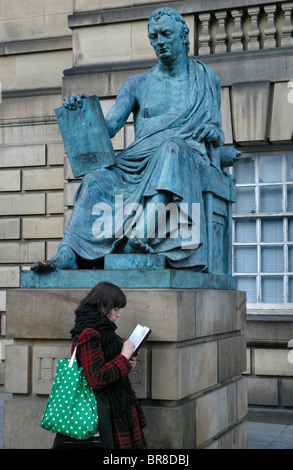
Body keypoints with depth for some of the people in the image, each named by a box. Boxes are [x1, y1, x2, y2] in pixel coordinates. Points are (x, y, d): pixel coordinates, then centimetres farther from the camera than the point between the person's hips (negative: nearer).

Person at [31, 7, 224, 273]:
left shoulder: (206, 80, 15)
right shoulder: (137, 85, 17)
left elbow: (218, 139, 13)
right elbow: (107, 127, 3)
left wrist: (213, 132, -11)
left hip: (189, 157, -2)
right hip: (140, 163, 2)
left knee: (171, 146, -39)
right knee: (97, 179, -28)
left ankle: (146, 230, -52)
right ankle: (68, 253, -38)